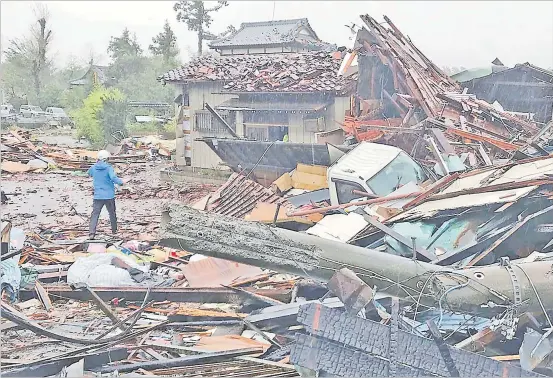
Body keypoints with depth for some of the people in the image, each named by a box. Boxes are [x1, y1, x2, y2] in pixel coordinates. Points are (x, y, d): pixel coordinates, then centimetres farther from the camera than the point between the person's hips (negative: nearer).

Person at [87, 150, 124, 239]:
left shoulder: (93, 168, 1)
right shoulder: (108, 168, -11)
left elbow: (89, 174, 24)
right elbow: (113, 178, -26)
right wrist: (121, 182, -10)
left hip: (98, 196, 2)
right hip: (109, 196, -2)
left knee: (95, 214, -1)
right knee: (112, 213, 18)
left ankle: (91, 232, -17)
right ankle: (114, 230, 33)